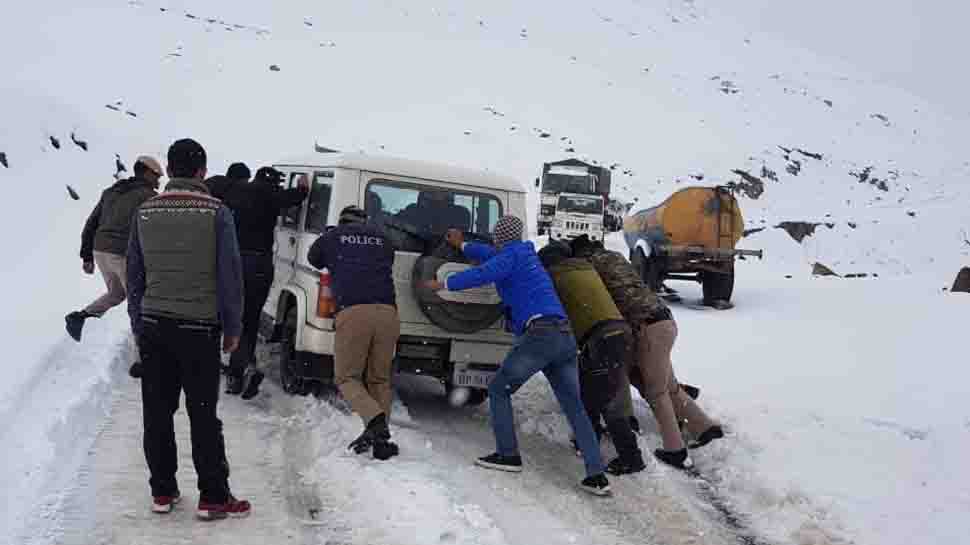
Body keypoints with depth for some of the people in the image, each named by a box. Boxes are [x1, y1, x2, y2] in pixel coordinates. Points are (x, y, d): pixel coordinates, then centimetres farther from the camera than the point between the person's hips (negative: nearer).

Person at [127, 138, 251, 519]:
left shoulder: (146, 212, 5)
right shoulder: (216, 212, -6)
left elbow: (134, 274, 10)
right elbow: (230, 274, -7)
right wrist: (233, 327, 2)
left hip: (154, 325, 4)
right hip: (199, 326, -3)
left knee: (157, 412, 10)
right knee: (203, 414, 1)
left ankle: (162, 492, 18)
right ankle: (213, 498, 6)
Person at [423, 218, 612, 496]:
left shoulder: (512, 256, 4)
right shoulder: (526, 255, 29)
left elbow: (483, 273, -13)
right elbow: (492, 255, 45)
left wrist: (444, 284, -4)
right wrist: (462, 246, 59)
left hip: (539, 334, -8)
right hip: (565, 337, 8)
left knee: (498, 389, 9)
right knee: (574, 406, 6)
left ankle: (508, 455, 5)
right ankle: (597, 475, -2)